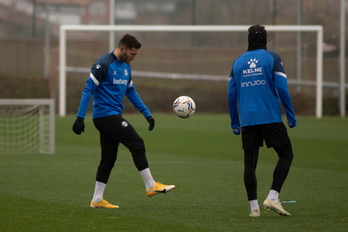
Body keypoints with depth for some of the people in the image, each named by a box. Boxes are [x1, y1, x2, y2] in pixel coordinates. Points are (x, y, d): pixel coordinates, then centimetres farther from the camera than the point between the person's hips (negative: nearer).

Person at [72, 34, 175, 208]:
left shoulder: (126, 67, 14)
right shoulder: (103, 64, -13)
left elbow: (131, 92, 22)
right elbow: (88, 90, -14)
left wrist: (147, 114, 17)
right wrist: (80, 118, -18)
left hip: (112, 117, 9)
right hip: (105, 114, -9)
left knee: (108, 158, 9)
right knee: (137, 144, -11)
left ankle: (97, 199, 13)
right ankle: (151, 186, -7)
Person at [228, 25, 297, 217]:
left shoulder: (238, 62, 10)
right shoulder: (272, 58, -1)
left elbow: (232, 94, 10)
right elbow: (282, 88, -8)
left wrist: (234, 122, 17)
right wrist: (291, 116, -1)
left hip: (247, 121, 3)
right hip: (271, 118, -3)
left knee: (250, 162, 6)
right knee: (286, 155, 8)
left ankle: (254, 207, 3)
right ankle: (273, 197, -7)